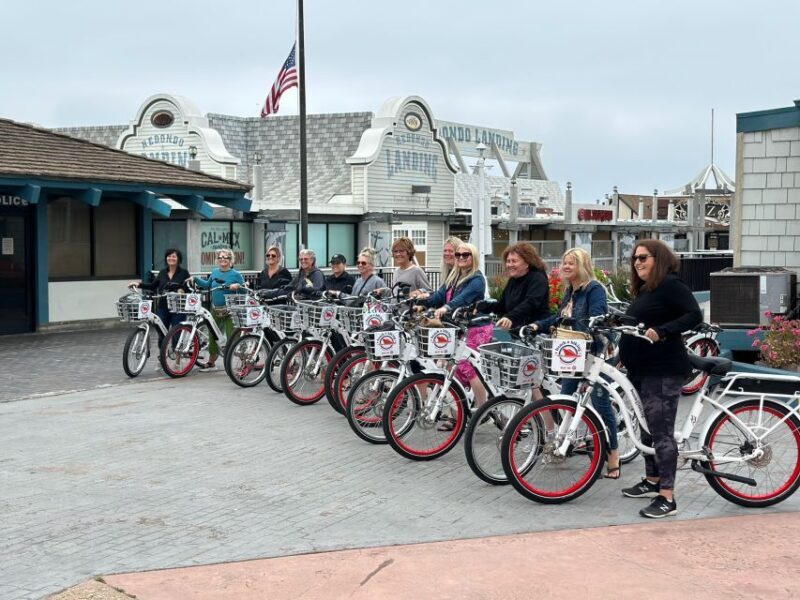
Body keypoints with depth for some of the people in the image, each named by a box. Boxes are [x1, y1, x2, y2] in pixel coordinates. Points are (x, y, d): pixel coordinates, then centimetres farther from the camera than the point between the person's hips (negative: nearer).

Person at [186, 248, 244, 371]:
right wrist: (195, 279, 16)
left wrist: (237, 286, -24)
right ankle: (211, 362, 28)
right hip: (215, 309, 5)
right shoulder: (214, 272, 8)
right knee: (213, 336, 13)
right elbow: (207, 285, 24)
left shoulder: (236, 274, -7)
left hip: (230, 311, -5)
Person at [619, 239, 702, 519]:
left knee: (662, 431, -10)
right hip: (640, 370, 10)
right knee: (647, 429, 17)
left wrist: (661, 332, -28)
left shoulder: (670, 284, -10)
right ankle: (652, 481, 31)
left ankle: (667, 498, -8)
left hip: (662, 372, -10)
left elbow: (695, 315, -20)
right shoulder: (643, 290, 18)